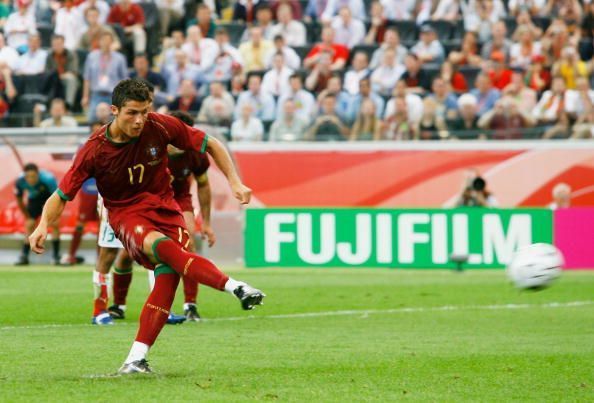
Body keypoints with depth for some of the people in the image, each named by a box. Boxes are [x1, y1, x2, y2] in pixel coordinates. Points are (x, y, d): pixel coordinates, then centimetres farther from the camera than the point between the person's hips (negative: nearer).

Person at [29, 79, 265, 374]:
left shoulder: (160, 127, -10)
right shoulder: (94, 150, -13)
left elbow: (209, 145, 3)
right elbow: (62, 195, -7)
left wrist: (235, 182, -3)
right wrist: (44, 225, -25)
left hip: (164, 208, 2)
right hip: (126, 214, -2)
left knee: (168, 272, -24)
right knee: (161, 246, -36)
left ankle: (137, 358, -20)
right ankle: (234, 287, -45)